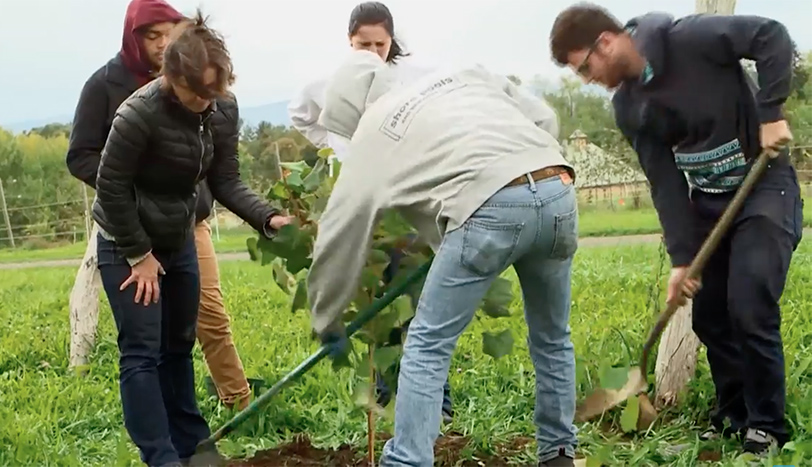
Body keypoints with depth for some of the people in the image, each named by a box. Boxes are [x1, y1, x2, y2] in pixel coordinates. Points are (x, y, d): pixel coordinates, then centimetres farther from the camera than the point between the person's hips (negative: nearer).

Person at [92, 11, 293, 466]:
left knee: (179, 345, 14)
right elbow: (111, 186, -20)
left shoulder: (224, 109, -10)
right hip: (127, 244, -6)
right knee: (142, 351, -7)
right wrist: (139, 254, -15)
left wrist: (268, 217, -23)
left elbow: (225, 181, -6)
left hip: (179, 239, 6)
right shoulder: (139, 113, -28)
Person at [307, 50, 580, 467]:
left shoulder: (372, 136, 18)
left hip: (492, 207, -6)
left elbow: (338, 237, 22)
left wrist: (327, 323, 32)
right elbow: (544, 119, 24)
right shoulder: (464, 76, 31)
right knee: (551, 338, 24)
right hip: (559, 191, 6)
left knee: (427, 345, 7)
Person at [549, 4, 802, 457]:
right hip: (707, 201, 7)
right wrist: (682, 256, -11)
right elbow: (665, 182, -4)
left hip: (764, 187, -7)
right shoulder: (628, 107, -2)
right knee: (709, 316, 6)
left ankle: (768, 427, 2)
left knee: (751, 309, -14)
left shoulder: (688, 38, -21)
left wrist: (771, 112, -28)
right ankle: (733, 416, 23)